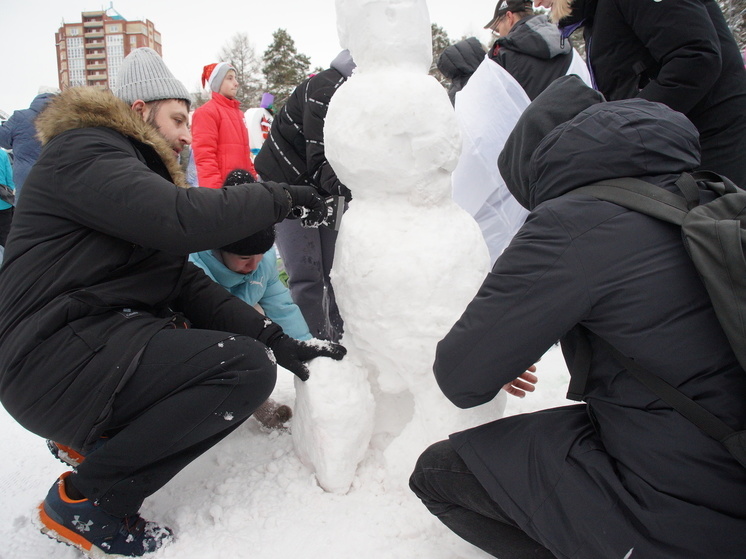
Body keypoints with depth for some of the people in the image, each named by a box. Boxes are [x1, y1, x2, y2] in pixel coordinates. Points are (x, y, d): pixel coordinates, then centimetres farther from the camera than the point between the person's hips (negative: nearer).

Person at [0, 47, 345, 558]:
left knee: (245, 339, 12)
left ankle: (97, 433, 10)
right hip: (54, 359, -10)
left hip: (96, 336, 10)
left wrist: (273, 336, -3)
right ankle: (84, 500, -8)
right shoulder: (84, 152, -8)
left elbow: (185, 281, 9)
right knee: (248, 367, -22)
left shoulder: (136, 169, 21)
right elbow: (181, 218, -27)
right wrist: (280, 197, -12)